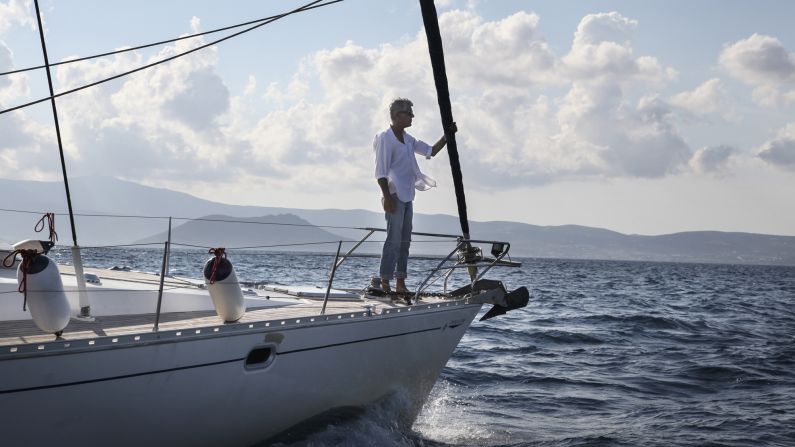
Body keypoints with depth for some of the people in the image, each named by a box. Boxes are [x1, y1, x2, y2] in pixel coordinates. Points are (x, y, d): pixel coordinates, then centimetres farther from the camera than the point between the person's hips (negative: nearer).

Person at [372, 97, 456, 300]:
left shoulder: (408, 139, 17)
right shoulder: (385, 138, -9)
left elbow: (431, 151, 23)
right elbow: (381, 172, -13)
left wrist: (447, 136, 11)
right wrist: (387, 197, -19)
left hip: (407, 197, 9)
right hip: (394, 196, -9)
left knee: (405, 241, 9)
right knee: (394, 239, -11)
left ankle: (400, 283, 14)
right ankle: (384, 282, -8)